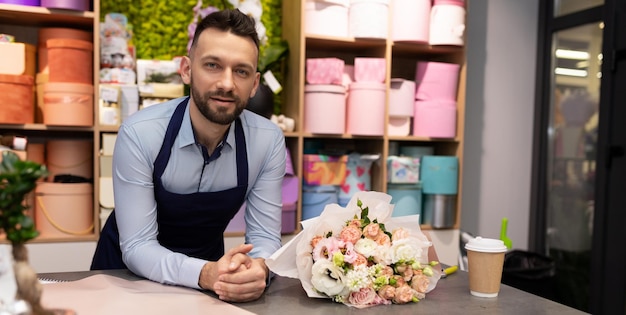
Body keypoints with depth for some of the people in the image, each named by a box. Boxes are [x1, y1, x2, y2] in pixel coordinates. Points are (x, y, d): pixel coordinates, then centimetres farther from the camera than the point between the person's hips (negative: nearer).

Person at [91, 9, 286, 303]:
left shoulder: (268, 141, -16)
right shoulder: (139, 134, -22)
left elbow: (264, 237, -12)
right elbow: (137, 246, -21)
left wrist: (258, 269, -34)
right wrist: (205, 274, -37)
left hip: (208, 266, 2)